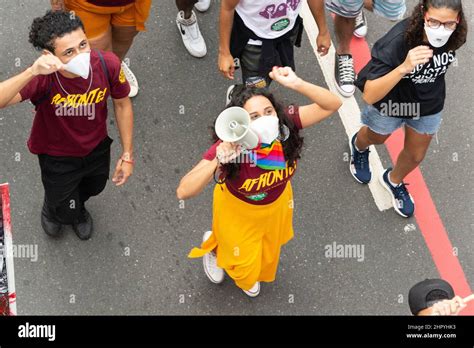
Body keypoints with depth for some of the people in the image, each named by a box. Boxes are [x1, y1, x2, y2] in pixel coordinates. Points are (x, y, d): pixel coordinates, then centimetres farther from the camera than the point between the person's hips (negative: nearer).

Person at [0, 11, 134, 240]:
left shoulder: (107, 64, -32)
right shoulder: (44, 78, -40)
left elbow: (122, 104, -11)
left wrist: (127, 154, -6)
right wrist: (31, 72, -66)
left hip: (97, 148, 3)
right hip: (58, 157, -3)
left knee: (93, 189, 34)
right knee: (67, 212, 23)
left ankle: (76, 207, 71)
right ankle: (52, 209, 62)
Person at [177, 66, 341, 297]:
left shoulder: (286, 124, -34)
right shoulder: (229, 148, -42)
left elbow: (332, 105, -33)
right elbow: (183, 192, -46)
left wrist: (296, 84, -48)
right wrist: (217, 161, -62)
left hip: (277, 203, 4)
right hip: (239, 208, -3)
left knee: (268, 252, 31)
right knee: (244, 263, 22)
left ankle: (250, 277, 67)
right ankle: (213, 247, 55)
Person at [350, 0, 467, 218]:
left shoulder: (456, 36, -28)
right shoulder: (398, 40, -41)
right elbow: (369, 96, -45)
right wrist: (403, 68, -58)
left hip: (429, 105, 3)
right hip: (390, 100, -3)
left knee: (415, 156, 22)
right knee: (377, 138, 28)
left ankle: (393, 181, 56)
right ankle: (359, 147, 65)